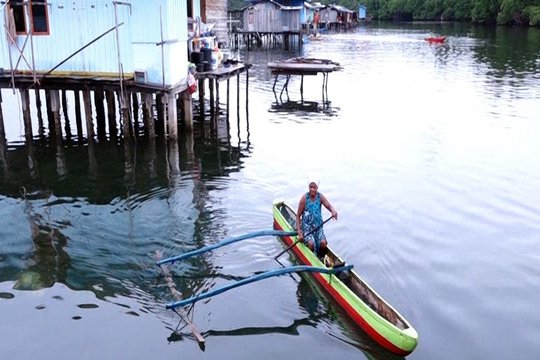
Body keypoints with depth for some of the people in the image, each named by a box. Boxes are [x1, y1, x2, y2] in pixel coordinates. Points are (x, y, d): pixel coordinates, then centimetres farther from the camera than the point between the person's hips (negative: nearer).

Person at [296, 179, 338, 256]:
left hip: (318, 226, 2)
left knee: (323, 243, -23)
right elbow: (298, 216, -7)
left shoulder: (320, 197, -2)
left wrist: (333, 211, -43)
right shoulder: (304, 198, -9)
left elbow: (329, 206, -17)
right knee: (311, 244, -27)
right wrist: (299, 232, -15)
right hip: (306, 226, -2)